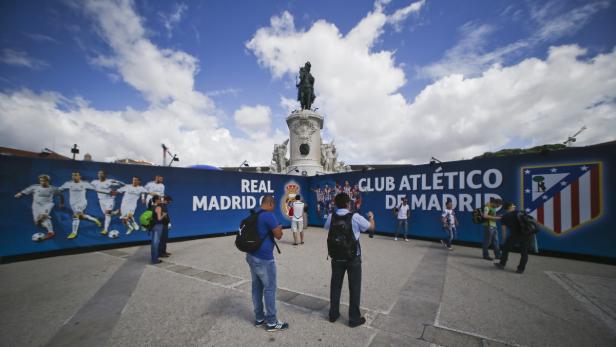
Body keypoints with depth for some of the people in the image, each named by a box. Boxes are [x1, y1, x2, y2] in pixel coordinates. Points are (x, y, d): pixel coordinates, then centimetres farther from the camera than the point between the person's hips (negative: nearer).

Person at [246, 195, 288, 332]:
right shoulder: (269, 215, -18)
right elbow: (279, 235, -16)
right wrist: (279, 228, 4)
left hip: (252, 256, 9)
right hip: (264, 258, -9)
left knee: (257, 287, 16)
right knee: (269, 289, 3)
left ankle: (259, 318, 28)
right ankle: (272, 322, 14)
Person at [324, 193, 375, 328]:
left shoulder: (331, 217, -6)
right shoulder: (355, 217, -16)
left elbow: (326, 228, 16)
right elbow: (372, 227, -1)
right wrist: (371, 217, 19)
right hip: (353, 257, -3)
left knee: (335, 285, 16)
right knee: (354, 287, 11)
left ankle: (333, 314, 30)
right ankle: (354, 318, 22)